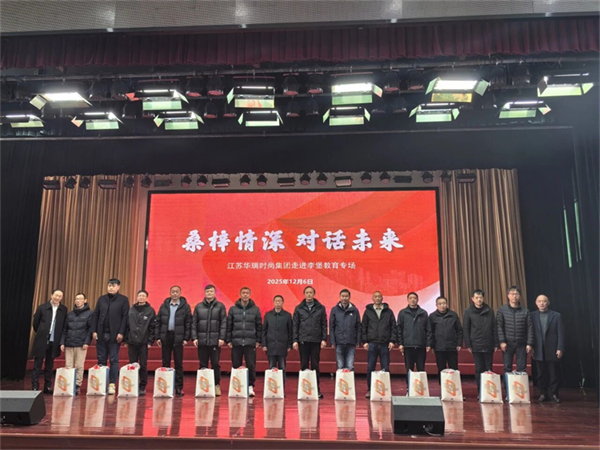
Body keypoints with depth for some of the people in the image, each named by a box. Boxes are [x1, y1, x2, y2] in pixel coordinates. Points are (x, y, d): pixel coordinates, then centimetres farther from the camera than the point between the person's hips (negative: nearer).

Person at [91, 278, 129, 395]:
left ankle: (112, 384, 4)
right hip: (101, 334, 4)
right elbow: (95, 315, 11)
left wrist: (121, 333, -12)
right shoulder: (101, 299, 13)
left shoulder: (123, 300, 1)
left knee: (114, 360, 0)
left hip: (114, 335, -4)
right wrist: (94, 331, 1)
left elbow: (125, 317, -5)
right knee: (101, 360, 7)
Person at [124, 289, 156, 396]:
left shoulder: (150, 310, 0)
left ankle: (142, 387, 8)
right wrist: (126, 340, 4)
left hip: (144, 343, -3)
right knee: (132, 365, 7)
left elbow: (153, 327, -2)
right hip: (132, 342, 3)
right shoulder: (131, 310, 9)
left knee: (143, 365, 0)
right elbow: (127, 325, 10)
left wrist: (150, 341, -8)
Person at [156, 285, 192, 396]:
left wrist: (186, 338, -6)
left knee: (179, 364, 2)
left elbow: (188, 323, -1)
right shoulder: (164, 306, 7)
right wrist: (158, 337, 1)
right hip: (166, 337, 2)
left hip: (178, 338, -2)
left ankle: (179, 388, 8)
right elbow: (158, 322, 8)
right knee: (165, 363, 7)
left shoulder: (185, 306, 0)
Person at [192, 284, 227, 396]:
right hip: (202, 341, 2)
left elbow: (223, 323, 0)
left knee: (215, 364, 2)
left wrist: (222, 338, -7)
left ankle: (217, 385, 14)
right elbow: (194, 323, 7)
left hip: (215, 341, -2)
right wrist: (194, 337, -1)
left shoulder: (220, 306, 3)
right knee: (203, 365, 7)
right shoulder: (198, 307, 8)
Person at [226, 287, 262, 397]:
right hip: (236, 342, 1)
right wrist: (228, 340, 0)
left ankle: (250, 386, 10)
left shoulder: (255, 309, 5)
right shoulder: (233, 309, 5)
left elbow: (259, 326, 5)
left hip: (250, 342, -1)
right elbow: (229, 325, 5)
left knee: (251, 366, -1)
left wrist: (258, 340, 1)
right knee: (236, 366, 5)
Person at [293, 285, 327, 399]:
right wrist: (295, 340, -2)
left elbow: (324, 325, 3)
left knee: (315, 365, 3)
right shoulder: (299, 308, 5)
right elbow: (295, 325, 3)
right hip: (303, 340, 1)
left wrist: (324, 339, -4)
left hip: (316, 341, 0)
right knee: (304, 366, 6)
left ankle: (317, 389, 11)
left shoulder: (320, 308, 4)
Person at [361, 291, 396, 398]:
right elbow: (364, 327, 6)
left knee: (385, 368, 4)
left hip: (385, 344, 0)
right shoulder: (368, 311, 7)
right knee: (370, 368, 2)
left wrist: (392, 340, -3)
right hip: (372, 344, 0)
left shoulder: (388, 312, 6)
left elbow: (393, 327, 5)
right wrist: (365, 341, -1)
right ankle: (369, 390, 12)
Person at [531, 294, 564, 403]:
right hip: (538, 350, 1)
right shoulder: (532, 316, 4)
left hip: (552, 350, -1)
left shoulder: (556, 315, 2)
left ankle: (553, 394, 15)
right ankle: (543, 393, 16)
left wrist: (560, 348, -8)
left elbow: (560, 333, -1)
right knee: (541, 374, 7)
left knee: (553, 374, 5)